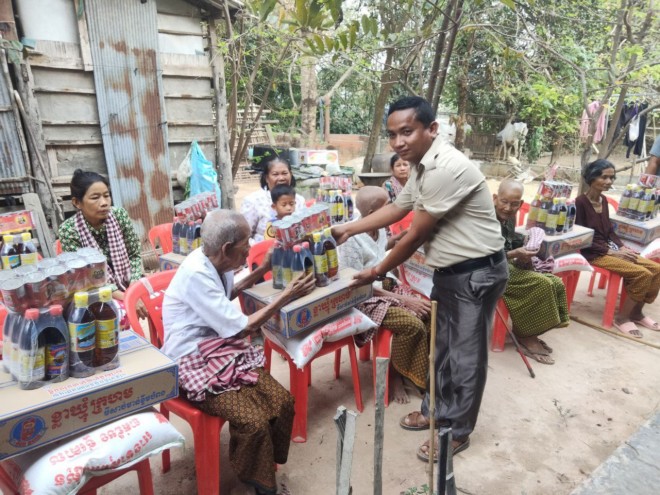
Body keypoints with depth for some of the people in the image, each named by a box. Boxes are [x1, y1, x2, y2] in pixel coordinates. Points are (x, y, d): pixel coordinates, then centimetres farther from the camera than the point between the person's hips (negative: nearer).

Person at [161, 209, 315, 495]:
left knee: (283, 402, -8)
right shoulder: (196, 274, -25)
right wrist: (286, 297, -16)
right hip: (194, 362, -8)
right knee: (254, 421, -23)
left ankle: (266, 467, 14)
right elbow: (241, 328, -21)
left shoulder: (215, 262, 0)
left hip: (221, 351, 8)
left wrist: (262, 271, 15)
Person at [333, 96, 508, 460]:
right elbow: (396, 209, 18)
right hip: (450, 271, 9)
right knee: (443, 346, 21)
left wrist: (377, 272, -9)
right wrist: (349, 229, 14)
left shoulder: (446, 169, -27)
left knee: (466, 354, 6)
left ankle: (457, 431, 26)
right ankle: (437, 411, 40)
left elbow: (415, 236, -22)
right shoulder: (422, 167, 5)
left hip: (477, 273, -9)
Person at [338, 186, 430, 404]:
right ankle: (394, 375, 0)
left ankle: (418, 370, 9)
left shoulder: (380, 228, 1)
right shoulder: (351, 238, -24)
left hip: (387, 288, 8)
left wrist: (403, 235, 13)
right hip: (365, 300, -8)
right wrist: (401, 299, -22)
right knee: (413, 324, -24)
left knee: (429, 313, -8)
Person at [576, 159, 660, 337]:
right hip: (593, 254, -9)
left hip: (610, 250, 9)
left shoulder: (603, 200, 11)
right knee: (642, 274, -19)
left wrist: (623, 248, -1)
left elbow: (609, 231, 17)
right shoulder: (580, 202, -16)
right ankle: (622, 318, -2)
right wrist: (613, 252, -17)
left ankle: (636, 312, 16)